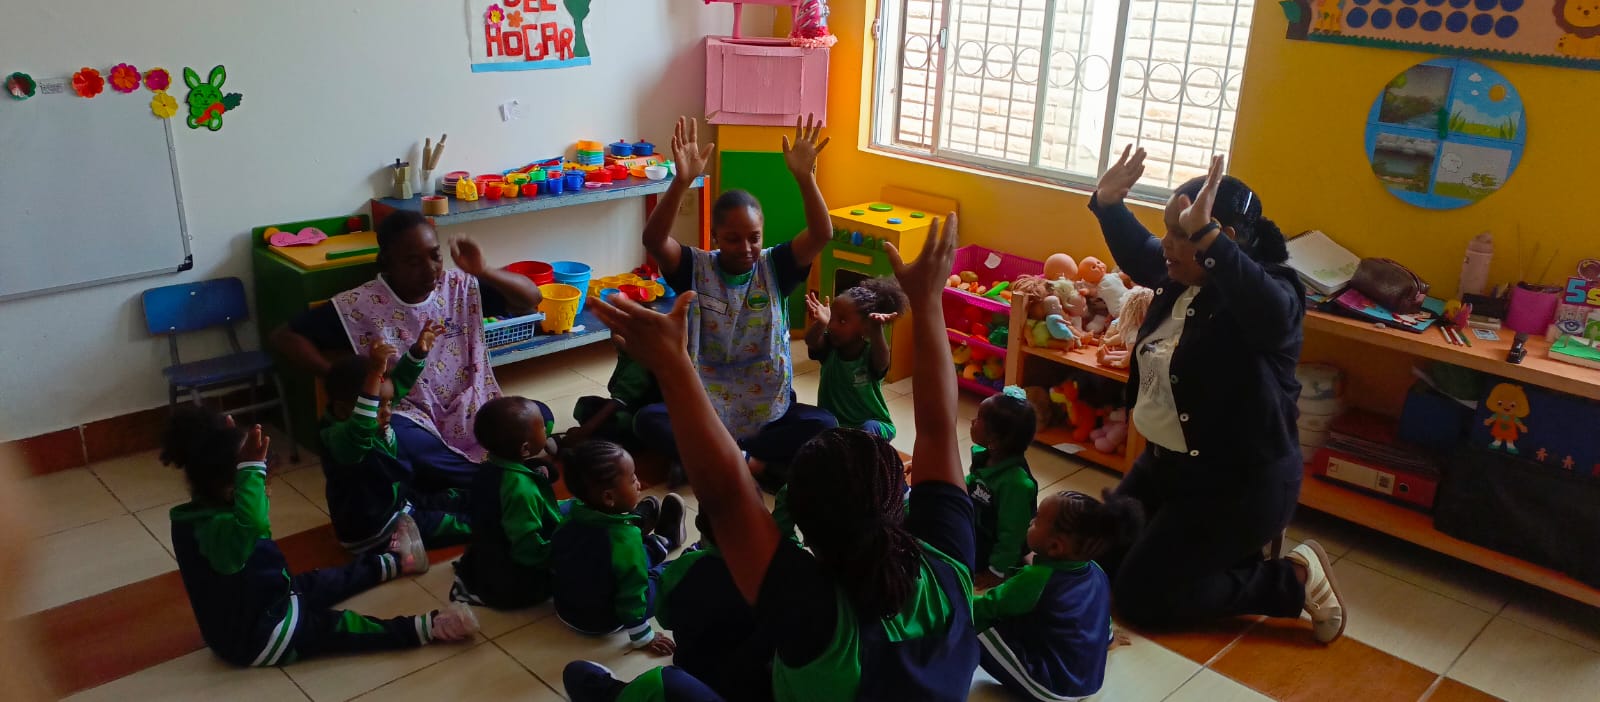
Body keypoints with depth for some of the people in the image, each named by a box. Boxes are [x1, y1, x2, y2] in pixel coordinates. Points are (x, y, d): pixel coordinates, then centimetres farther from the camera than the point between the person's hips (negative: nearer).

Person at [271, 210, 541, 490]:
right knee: (396, 439, -39)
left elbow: (531, 299, -4)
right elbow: (285, 336, -3)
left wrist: (484, 272, -21)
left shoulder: (461, 287, 0)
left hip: (469, 410, 3)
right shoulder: (360, 306, -7)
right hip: (410, 417, -2)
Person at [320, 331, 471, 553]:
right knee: (461, 524, -6)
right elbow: (360, 428, -56)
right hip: (371, 532, -9)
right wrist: (373, 375, -64)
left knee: (459, 499, 19)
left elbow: (400, 382, 5)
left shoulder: (373, 422, -5)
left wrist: (419, 351, -10)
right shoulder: (338, 437, -31)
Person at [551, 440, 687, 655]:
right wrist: (643, 638, -13)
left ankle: (659, 544, 46)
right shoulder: (625, 538, -32)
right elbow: (632, 595, -26)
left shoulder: (570, 521, -13)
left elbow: (554, 560, 5)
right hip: (603, 623, -6)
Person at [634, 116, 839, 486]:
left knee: (823, 424, -25)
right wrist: (683, 181, -40)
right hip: (705, 407, -1)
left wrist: (805, 177, -35)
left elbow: (821, 234, -19)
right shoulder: (696, 268, -6)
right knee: (647, 420, -25)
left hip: (770, 410, 1)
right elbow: (654, 239, -25)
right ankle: (757, 461, -26)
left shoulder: (774, 267, -3)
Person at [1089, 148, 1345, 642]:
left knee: (1139, 597, -7)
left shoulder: (1271, 290, -24)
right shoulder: (1178, 277, -1)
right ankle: (1233, 555, 30)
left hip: (1236, 483, -9)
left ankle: (1295, 580, 7)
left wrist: (1204, 236, -57)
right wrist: (1108, 203, 0)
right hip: (1163, 461, 9)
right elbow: (1138, 253, 19)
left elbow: (1272, 314, -48)